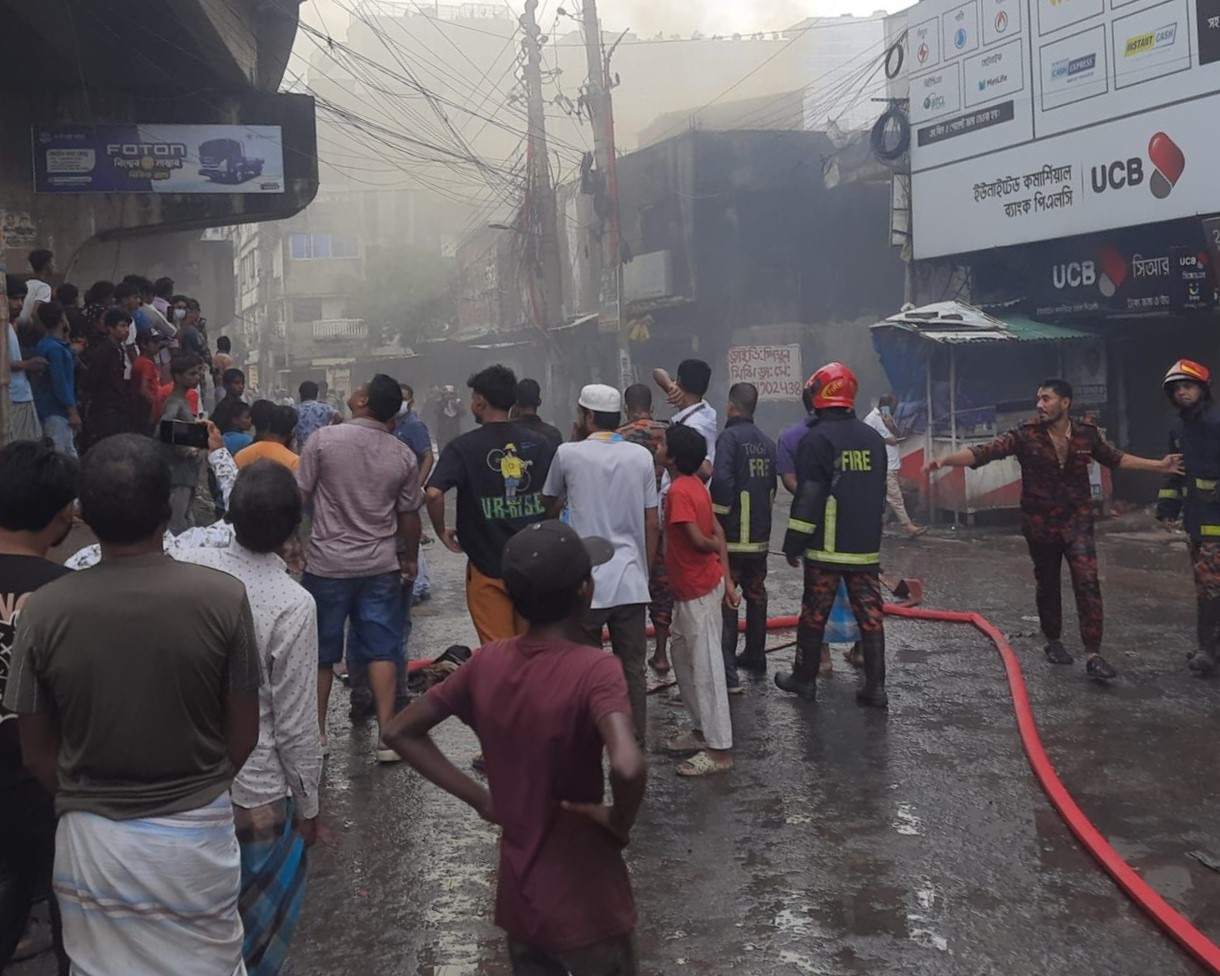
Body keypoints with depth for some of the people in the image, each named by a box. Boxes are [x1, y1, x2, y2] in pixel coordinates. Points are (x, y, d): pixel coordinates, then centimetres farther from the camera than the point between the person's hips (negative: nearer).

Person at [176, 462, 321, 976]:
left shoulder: (185, 567, -10)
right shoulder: (293, 605, -21)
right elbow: (296, 723, -16)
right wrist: (308, 804, -3)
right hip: (256, 792, -4)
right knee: (259, 919, 19)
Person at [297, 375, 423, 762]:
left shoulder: (324, 439, -8)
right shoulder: (403, 456, -2)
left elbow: (299, 497, -5)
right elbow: (409, 516, 5)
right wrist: (410, 558, 20)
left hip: (328, 564, -1)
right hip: (381, 567, 1)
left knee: (321, 653, 12)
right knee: (381, 651, 6)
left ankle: (316, 732, 22)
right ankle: (387, 736, 3)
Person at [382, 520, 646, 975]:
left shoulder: (487, 662, -5)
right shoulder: (594, 670, -23)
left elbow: (401, 732, 5)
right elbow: (629, 767, -40)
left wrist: (479, 798, 3)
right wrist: (620, 821, -19)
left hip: (518, 899, 5)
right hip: (586, 907, -5)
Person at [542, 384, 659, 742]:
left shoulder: (568, 453, -3)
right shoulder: (641, 456, 3)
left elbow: (549, 504, 15)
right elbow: (651, 523, 6)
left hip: (586, 583, -2)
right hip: (631, 582, 2)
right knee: (632, 671, 8)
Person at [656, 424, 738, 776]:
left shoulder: (679, 490, -20)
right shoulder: (693, 484, 8)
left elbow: (699, 540, -23)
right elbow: (716, 533, 9)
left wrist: (714, 548, -1)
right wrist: (727, 580, 8)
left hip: (698, 590, -10)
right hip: (692, 588, 10)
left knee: (706, 668, -4)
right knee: (682, 654, 19)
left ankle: (719, 750, 2)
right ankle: (702, 731, 28)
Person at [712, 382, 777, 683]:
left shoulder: (730, 437, -13)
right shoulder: (767, 442, 8)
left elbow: (722, 480, -23)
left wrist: (719, 518, -11)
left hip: (733, 536, -7)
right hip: (760, 535, 7)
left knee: (725, 601, -5)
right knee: (755, 595, 21)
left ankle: (727, 673, -11)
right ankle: (755, 656, 34)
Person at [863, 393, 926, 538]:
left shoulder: (889, 418, 17)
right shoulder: (871, 418, -9)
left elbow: (899, 436, 10)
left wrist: (890, 425, -8)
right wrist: (886, 440, -16)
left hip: (893, 465, 9)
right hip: (884, 467, -9)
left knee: (887, 498, 12)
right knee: (895, 497, -10)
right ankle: (909, 527, -12)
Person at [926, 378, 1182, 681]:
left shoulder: (1087, 434, -2)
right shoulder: (1025, 436, -10)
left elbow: (1115, 458, 15)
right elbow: (985, 451, -21)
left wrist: (1159, 465, 15)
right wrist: (947, 459, -36)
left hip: (1077, 522, 0)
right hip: (1040, 525, 0)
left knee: (1087, 582, -13)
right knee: (1047, 586, 13)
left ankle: (1093, 655, -13)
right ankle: (1053, 642, 33)